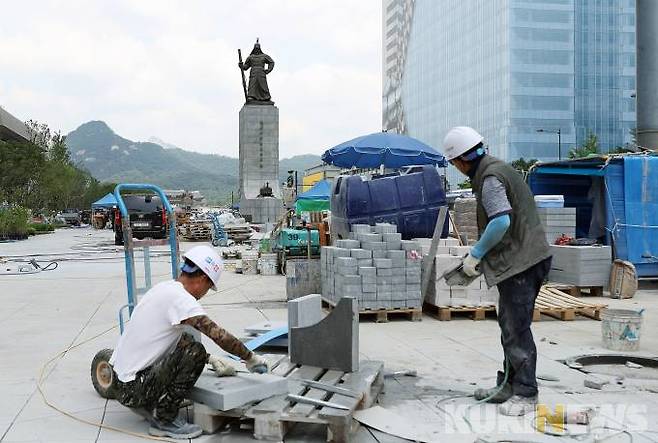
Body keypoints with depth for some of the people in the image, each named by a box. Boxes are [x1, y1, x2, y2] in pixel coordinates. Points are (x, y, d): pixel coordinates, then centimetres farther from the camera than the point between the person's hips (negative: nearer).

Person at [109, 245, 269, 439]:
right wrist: (251, 358, -8)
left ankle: (147, 405, 18)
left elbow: (180, 340, 21)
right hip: (131, 388, -10)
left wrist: (210, 359, 15)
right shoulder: (179, 297, -19)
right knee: (195, 352, -20)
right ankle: (164, 420, -8)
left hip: (120, 375, 10)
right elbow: (218, 335, -22)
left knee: (185, 339, 21)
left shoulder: (163, 288, 9)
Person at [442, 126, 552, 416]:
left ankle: (526, 394, 4)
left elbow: (501, 221, -26)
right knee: (509, 325, 16)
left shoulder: (490, 177, -15)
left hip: (520, 263, -11)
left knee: (516, 329, -4)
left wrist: (476, 254, -14)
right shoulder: (497, 168, 17)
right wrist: (481, 254, 20)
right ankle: (508, 385, 26)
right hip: (524, 259, 11)